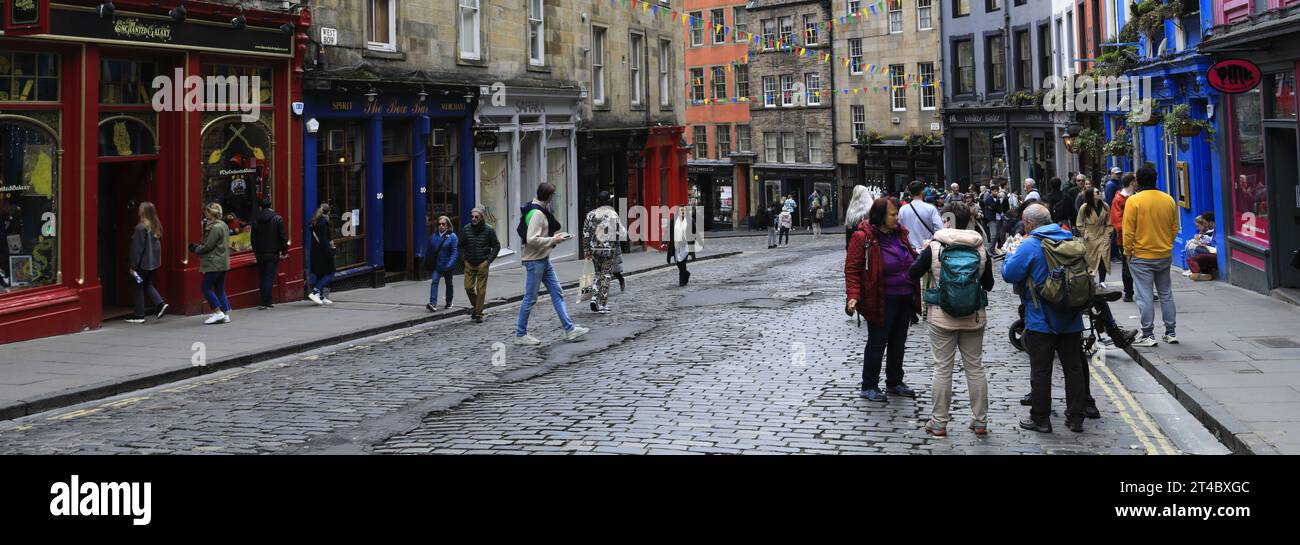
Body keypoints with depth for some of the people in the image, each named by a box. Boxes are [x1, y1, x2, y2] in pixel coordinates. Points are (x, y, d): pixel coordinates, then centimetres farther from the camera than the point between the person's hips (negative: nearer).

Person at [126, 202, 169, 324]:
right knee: (148, 284, 21)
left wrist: (133, 266, -12)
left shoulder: (141, 227, -18)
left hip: (143, 263, -7)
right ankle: (161, 304, 4)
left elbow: (137, 248, -17)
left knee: (138, 287, 4)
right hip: (154, 262, 7)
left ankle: (139, 316, 9)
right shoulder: (156, 226, 5)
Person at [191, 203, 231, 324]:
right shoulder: (223, 225, 14)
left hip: (215, 263, -10)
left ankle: (218, 312, -5)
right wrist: (197, 247, 12)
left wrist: (195, 248, 0)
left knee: (206, 287, -2)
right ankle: (225, 314, 9)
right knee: (220, 288, 11)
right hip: (223, 263, 10)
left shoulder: (215, 227, -16)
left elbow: (208, 246, -16)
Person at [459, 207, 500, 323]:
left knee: (481, 289, -3)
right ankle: (475, 306, 24)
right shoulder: (466, 229, 1)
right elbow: (461, 246, 15)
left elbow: (496, 246, 1)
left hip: (483, 264, -3)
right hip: (469, 264, 3)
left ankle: (478, 313, 4)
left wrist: (489, 260, -5)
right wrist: (464, 258, 4)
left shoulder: (489, 230, -6)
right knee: (468, 287, -2)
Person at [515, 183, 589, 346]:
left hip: (544, 260, 10)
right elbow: (532, 240, -28)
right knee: (530, 298, -1)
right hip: (534, 260, -10)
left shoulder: (542, 211, 11)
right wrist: (553, 240, -20)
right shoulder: (536, 213, -21)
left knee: (557, 292, 9)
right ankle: (520, 335, 10)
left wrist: (554, 236, 7)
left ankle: (569, 329, 12)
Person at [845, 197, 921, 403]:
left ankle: (894, 382, 31)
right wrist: (853, 296, -24)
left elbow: (912, 258, 23)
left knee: (898, 342, 17)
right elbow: (852, 269, -15)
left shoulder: (899, 232, 7)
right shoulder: (863, 237, -15)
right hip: (882, 301, -7)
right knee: (877, 343, 2)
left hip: (905, 299, 7)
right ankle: (869, 386, 14)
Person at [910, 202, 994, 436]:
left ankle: (939, 423, 10)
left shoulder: (934, 248, -10)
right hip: (973, 318, 2)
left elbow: (913, 274, -1)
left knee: (942, 369, 5)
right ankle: (980, 421, 18)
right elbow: (989, 285, 6)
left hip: (942, 318, -2)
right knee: (975, 368, 11)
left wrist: (922, 254, 14)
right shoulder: (981, 249, -2)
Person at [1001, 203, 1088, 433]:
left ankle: (1040, 419, 9)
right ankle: (1076, 418, 17)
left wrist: (1011, 255, 4)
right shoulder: (1071, 240, 5)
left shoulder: (1030, 246, -15)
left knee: (1041, 371, 3)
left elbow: (1009, 274, -14)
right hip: (1072, 319, 6)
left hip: (1041, 321, -5)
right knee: (1074, 368, 11)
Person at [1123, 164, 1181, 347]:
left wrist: (1128, 252, -1)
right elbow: (1175, 228, 8)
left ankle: (1148, 335, 1)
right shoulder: (1169, 200, 1)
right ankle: (1171, 332, 20)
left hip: (1141, 256, -5)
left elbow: (1128, 232, -12)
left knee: (1144, 296, 0)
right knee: (1166, 294, 15)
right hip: (1165, 256, 5)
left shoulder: (1133, 201, -14)